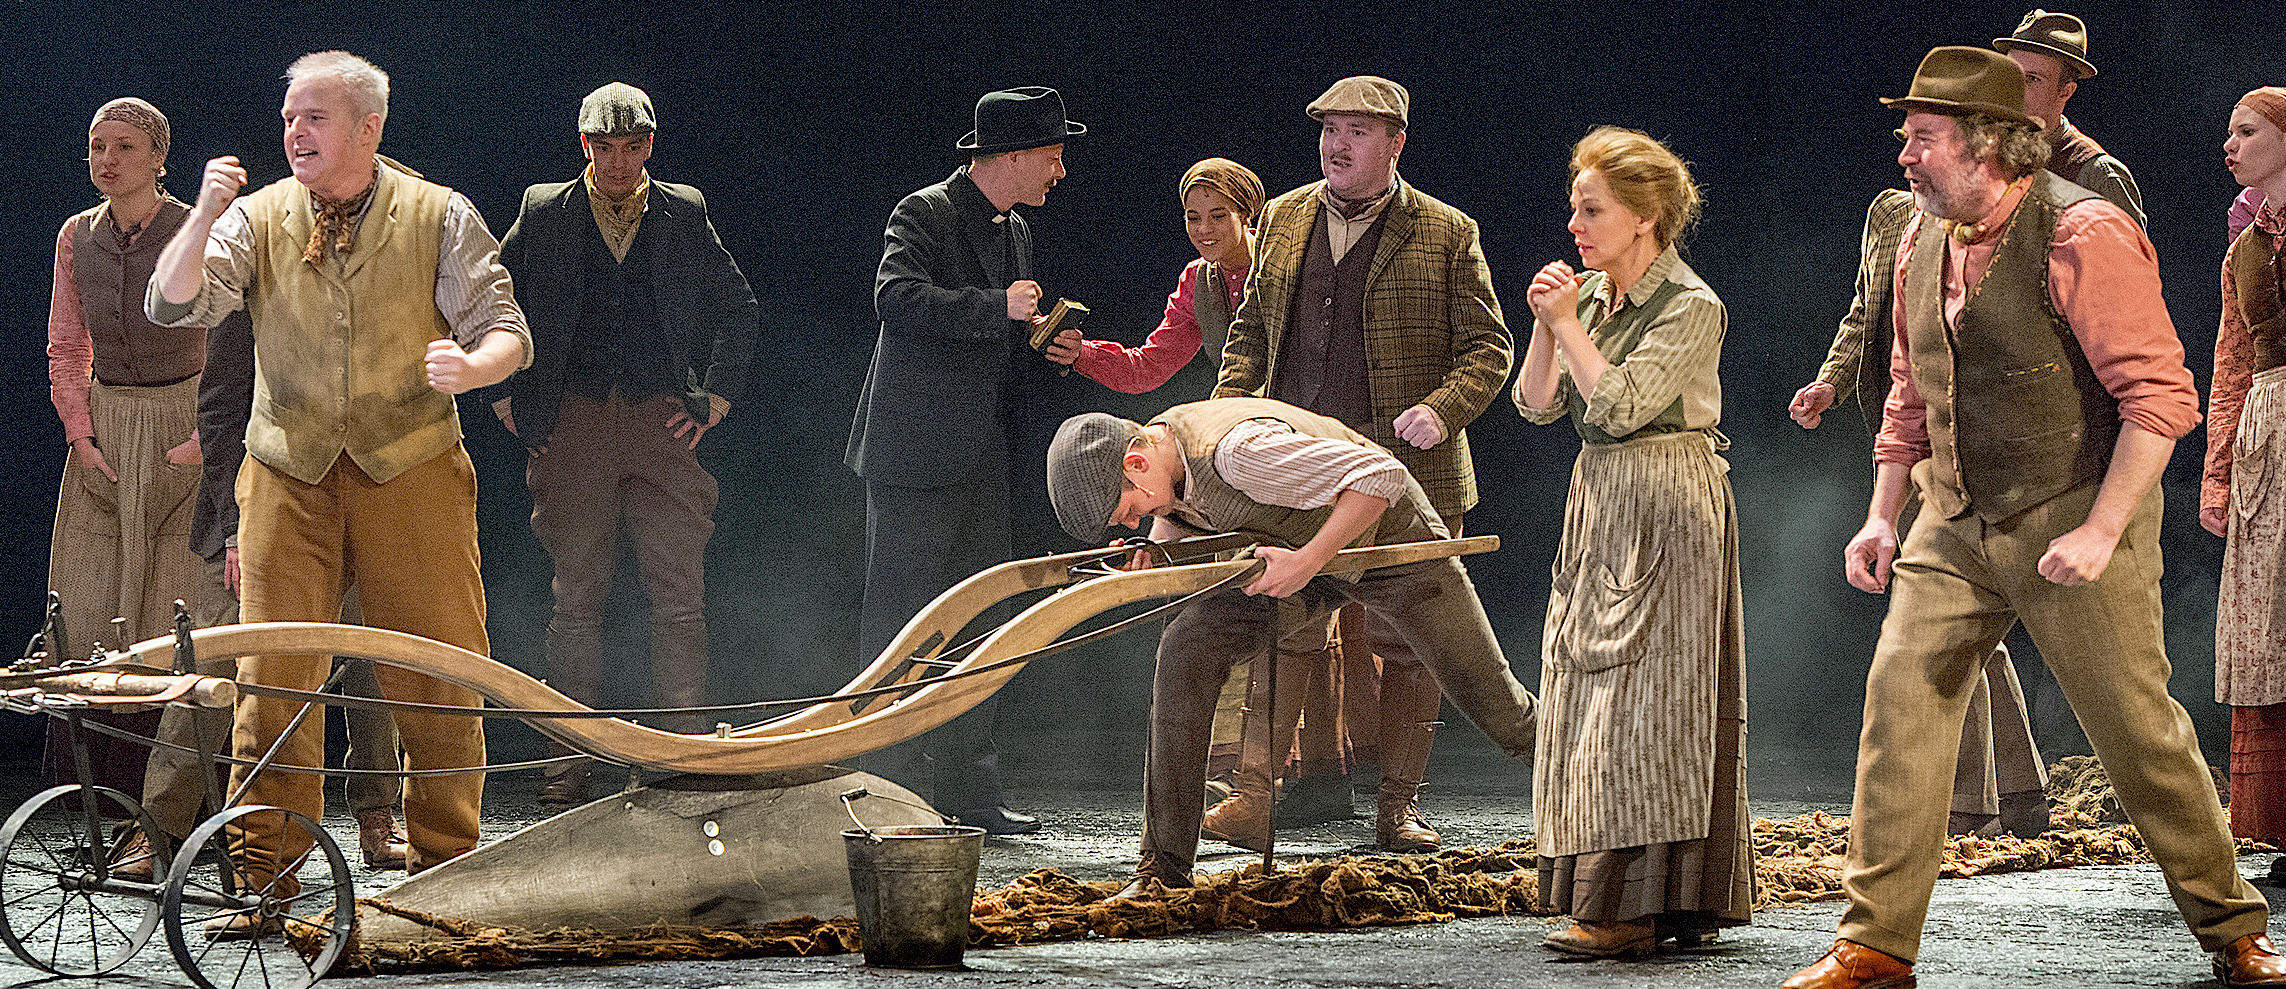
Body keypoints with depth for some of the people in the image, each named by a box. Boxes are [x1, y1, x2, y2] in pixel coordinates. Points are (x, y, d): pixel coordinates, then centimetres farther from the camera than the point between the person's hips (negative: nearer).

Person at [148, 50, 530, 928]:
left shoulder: (439, 217, 2)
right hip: (289, 474, 1)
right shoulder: (259, 217, 5)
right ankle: (264, 882, 2)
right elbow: (172, 306, -7)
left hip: (411, 470, -1)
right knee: (271, 679, -4)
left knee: (439, 676, 0)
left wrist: (469, 367, -23)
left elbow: (506, 332, 0)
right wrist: (204, 216, -22)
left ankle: (446, 875, 13)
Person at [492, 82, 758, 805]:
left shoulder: (684, 215, 10)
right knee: (575, 599, 1)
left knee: (680, 598, -6)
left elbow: (739, 308, 19)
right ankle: (571, 765, 5)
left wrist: (717, 395, 10)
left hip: (662, 421, 0)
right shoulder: (543, 214, 8)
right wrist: (504, 394, 8)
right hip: (573, 425, 0)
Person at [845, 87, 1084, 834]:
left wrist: (1045, 350, 7)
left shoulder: (1015, 231, 18)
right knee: (902, 622, -6)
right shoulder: (925, 214, -7)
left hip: (984, 456, 8)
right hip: (918, 455, -8)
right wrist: (998, 308, -26)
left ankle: (969, 791, 10)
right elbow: (897, 297, -25)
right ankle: (887, 792, -4)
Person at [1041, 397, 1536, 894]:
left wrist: (1308, 559, -42)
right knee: (1186, 649, -15)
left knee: (1489, 697, 4)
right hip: (1292, 549, 6)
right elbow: (1174, 522, 7)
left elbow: (1383, 476, -39)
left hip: (1384, 532, -6)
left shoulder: (1237, 449, -39)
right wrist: (1149, 563, -15)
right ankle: (1163, 863, -12)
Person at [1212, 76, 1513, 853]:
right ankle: (1255, 795, 3)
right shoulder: (1284, 220, 13)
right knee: (1277, 627, -2)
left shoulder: (1446, 234, 2)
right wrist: (1226, 406, 4)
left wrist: (1442, 409, -15)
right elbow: (1250, 328, 21)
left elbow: (1489, 348, 2)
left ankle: (1398, 804, 10)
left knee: (1406, 640, 1)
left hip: (1406, 469, -2)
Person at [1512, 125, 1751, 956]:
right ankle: (1606, 895, 11)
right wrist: (1545, 327, -6)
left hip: (1666, 511, -8)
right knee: (1594, 694, 7)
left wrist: (1569, 324, -14)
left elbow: (1620, 406, -20)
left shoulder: (1691, 308, -12)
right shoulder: (1590, 293, 10)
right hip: (1599, 505, 8)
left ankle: (1637, 907, -9)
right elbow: (1538, 405, 8)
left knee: (1644, 700, -9)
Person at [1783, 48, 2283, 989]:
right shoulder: (1922, 242, 7)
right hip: (1956, 523, 6)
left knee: (2136, 726, 0)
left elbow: (2160, 394, -18)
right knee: (1900, 700, -5)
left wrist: (2101, 532, -23)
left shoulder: (2083, 236, -16)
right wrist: (1882, 517, 13)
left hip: (2074, 516, -6)